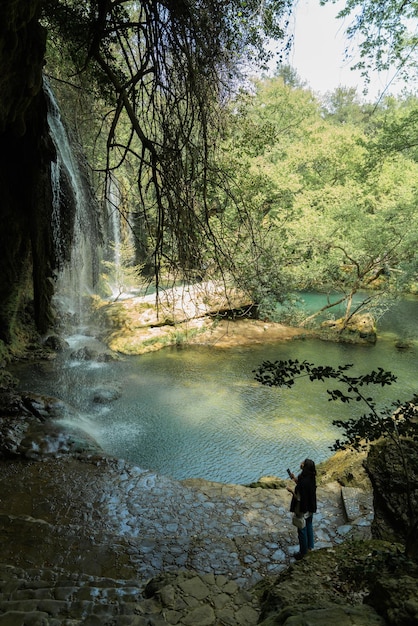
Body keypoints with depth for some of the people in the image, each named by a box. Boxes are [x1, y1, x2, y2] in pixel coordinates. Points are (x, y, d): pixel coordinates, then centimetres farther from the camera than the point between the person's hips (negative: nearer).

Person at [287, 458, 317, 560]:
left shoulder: (303, 482, -35)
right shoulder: (311, 477, -9)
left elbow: (299, 498, -29)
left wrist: (291, 490, -16)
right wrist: (295, 478, -1)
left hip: (303, 510, -8)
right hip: (310, 509, 8)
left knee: (302, 530, 12)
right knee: (309, 526, 27)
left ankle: (303, 552, 30)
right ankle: (310, 545, 46)